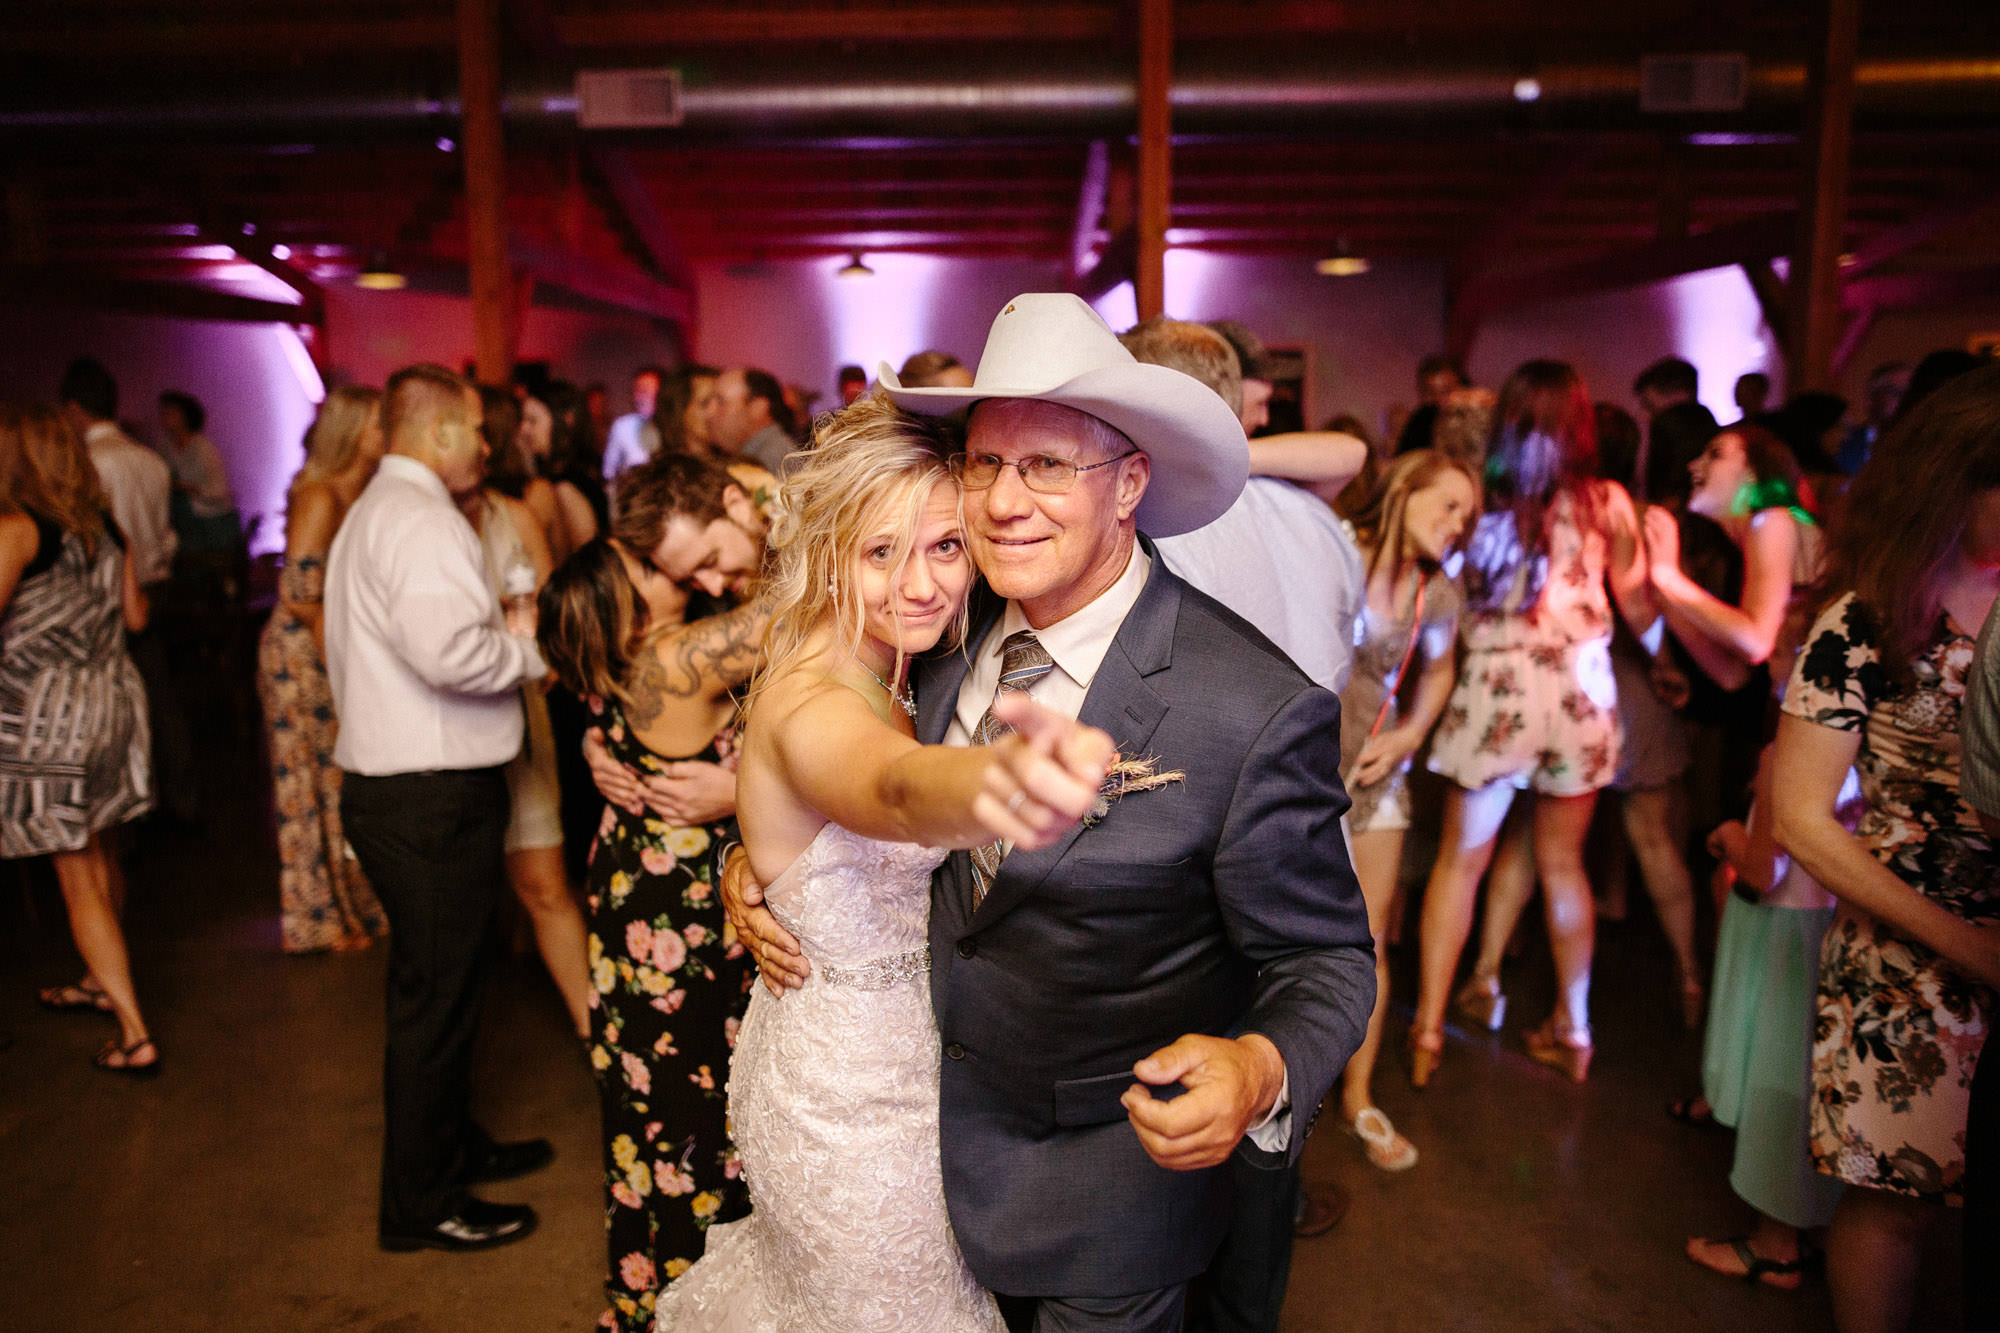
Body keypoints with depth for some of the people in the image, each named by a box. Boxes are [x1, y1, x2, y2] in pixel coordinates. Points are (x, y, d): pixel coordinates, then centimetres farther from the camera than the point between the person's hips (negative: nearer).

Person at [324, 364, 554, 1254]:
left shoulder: (371, 513, 19)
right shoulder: (418, 517, -17)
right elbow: (448, 650, -31)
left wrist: (498, 638, 14)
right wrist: (532, 654, -14)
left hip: (390, 778, 11)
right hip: (432, 798, -11)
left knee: (440, 982, 22)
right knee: (436, 992, 1)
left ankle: (453, 1144, 38)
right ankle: (420, 1203, 16)